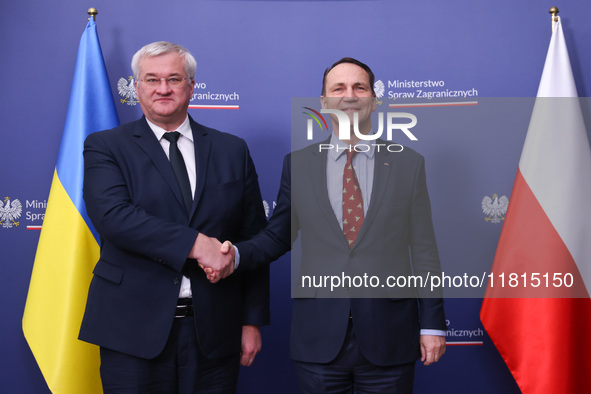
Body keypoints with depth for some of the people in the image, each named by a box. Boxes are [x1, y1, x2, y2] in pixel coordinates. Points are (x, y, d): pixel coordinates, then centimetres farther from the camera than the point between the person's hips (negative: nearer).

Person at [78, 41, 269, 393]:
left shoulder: (232, 150, 9)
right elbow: (112, 215, -15)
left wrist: (253, 321, 4)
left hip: (215, 332, 2)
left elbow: (254, 241, 8)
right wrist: (194, 243, -22)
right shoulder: (105, 147, 3)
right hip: (133, 332, -1)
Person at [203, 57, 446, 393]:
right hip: (319, 339, 1)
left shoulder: (408, 164, 3)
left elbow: (424, 250, 2)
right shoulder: (298, 164, 5)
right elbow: (278, 237, 8)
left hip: (389, 339, 0)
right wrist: (236, 255, -11)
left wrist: (433, 325, 1)